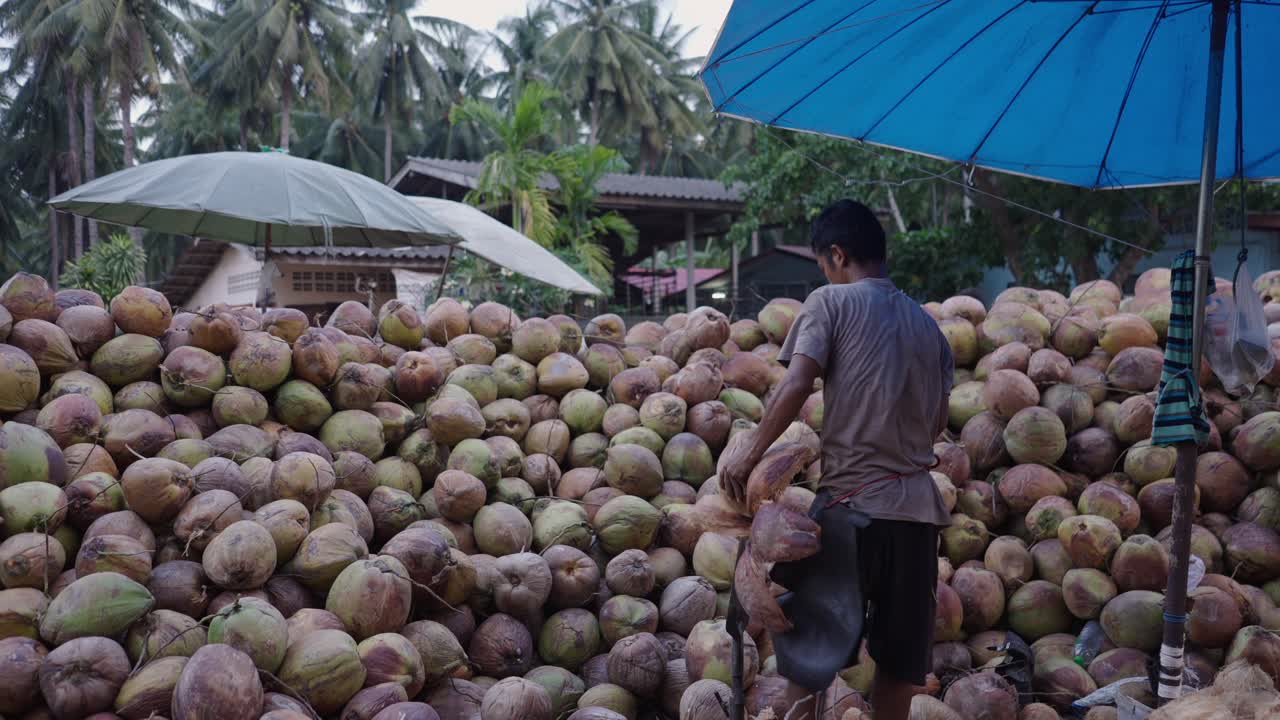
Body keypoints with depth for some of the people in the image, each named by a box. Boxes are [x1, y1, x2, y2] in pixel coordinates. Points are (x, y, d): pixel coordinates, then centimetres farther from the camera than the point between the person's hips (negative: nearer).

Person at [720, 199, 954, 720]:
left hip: (851, 500, -5)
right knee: (899, 657, 13)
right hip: (917, 505, 5)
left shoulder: (831, 301, -1)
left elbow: (796, 387, -14)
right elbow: (938, 420, 14)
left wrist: (749, 456, -7)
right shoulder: (927, 323, 14)